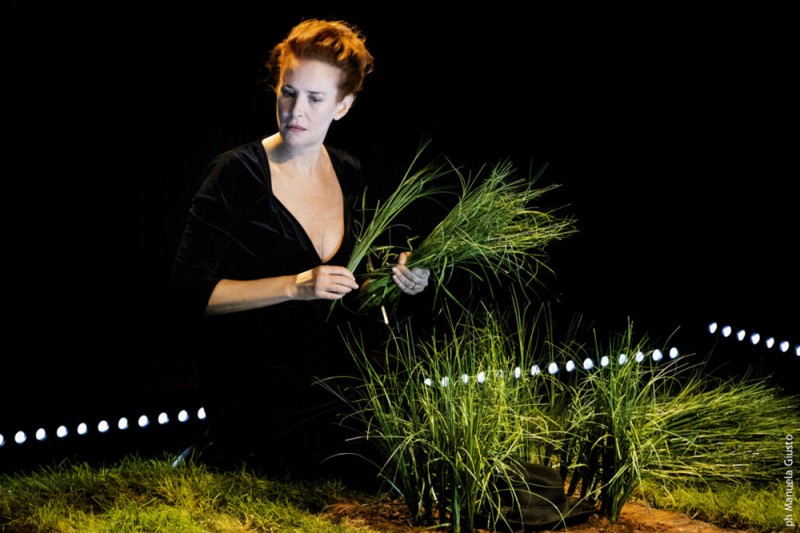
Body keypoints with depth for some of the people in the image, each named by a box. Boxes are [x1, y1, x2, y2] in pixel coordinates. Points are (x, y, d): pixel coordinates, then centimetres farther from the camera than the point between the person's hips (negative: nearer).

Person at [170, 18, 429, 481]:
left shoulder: (350, 175, 7)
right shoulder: (237, 174, -11)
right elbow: (191, 288, -14)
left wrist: (395, 278, -2)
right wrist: (294, 286, -21)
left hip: (333, 386, 6)